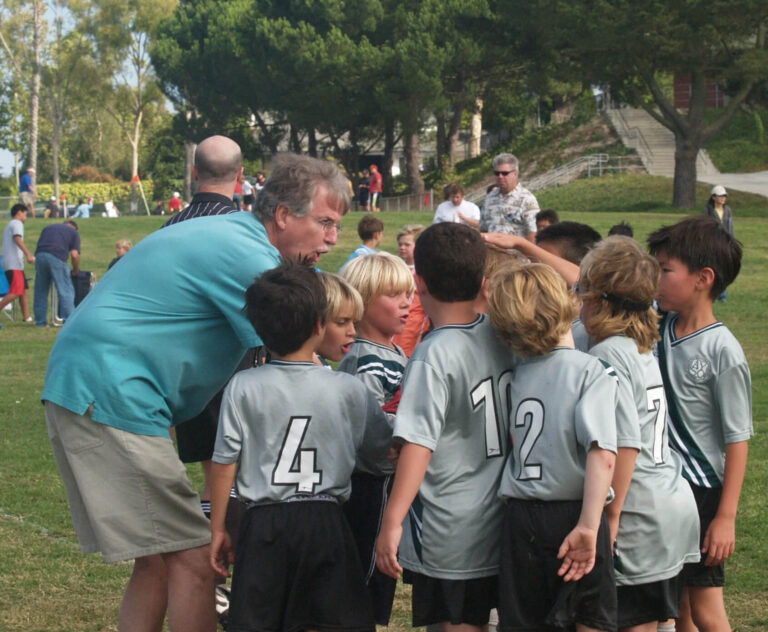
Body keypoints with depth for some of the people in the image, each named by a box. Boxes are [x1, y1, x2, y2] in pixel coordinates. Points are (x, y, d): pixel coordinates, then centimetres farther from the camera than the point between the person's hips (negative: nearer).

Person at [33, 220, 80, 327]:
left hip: (39, 256, 4)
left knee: (40, 291, 13)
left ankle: (40, 321, 15)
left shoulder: (48, 228, 31)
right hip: (57, 258, -4)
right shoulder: (74, 232, 17)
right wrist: (75, 271, 18)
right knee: (66, 291, 0)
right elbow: (74, 255, 5)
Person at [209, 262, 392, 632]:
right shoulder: (348, 390, -2)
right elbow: (381, 452, 10)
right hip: (325, 522, 1)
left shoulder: (243, 388, -4)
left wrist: (218, 528, 8)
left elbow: (225, 463, -1)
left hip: (264, 522, 0)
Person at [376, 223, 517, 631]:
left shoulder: (434, 356, -19)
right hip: (499, 526, 7)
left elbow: (418, 444, -25)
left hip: (449, 536, -7)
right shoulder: (502, 336, 1)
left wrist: (392, 522, -26)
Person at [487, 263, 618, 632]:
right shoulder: (591, 372, -10)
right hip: (572, 517, -4)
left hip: (520, 520, 4)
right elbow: (602, 453, -21)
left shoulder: (516, 375, 6)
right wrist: (588, 526, -23)